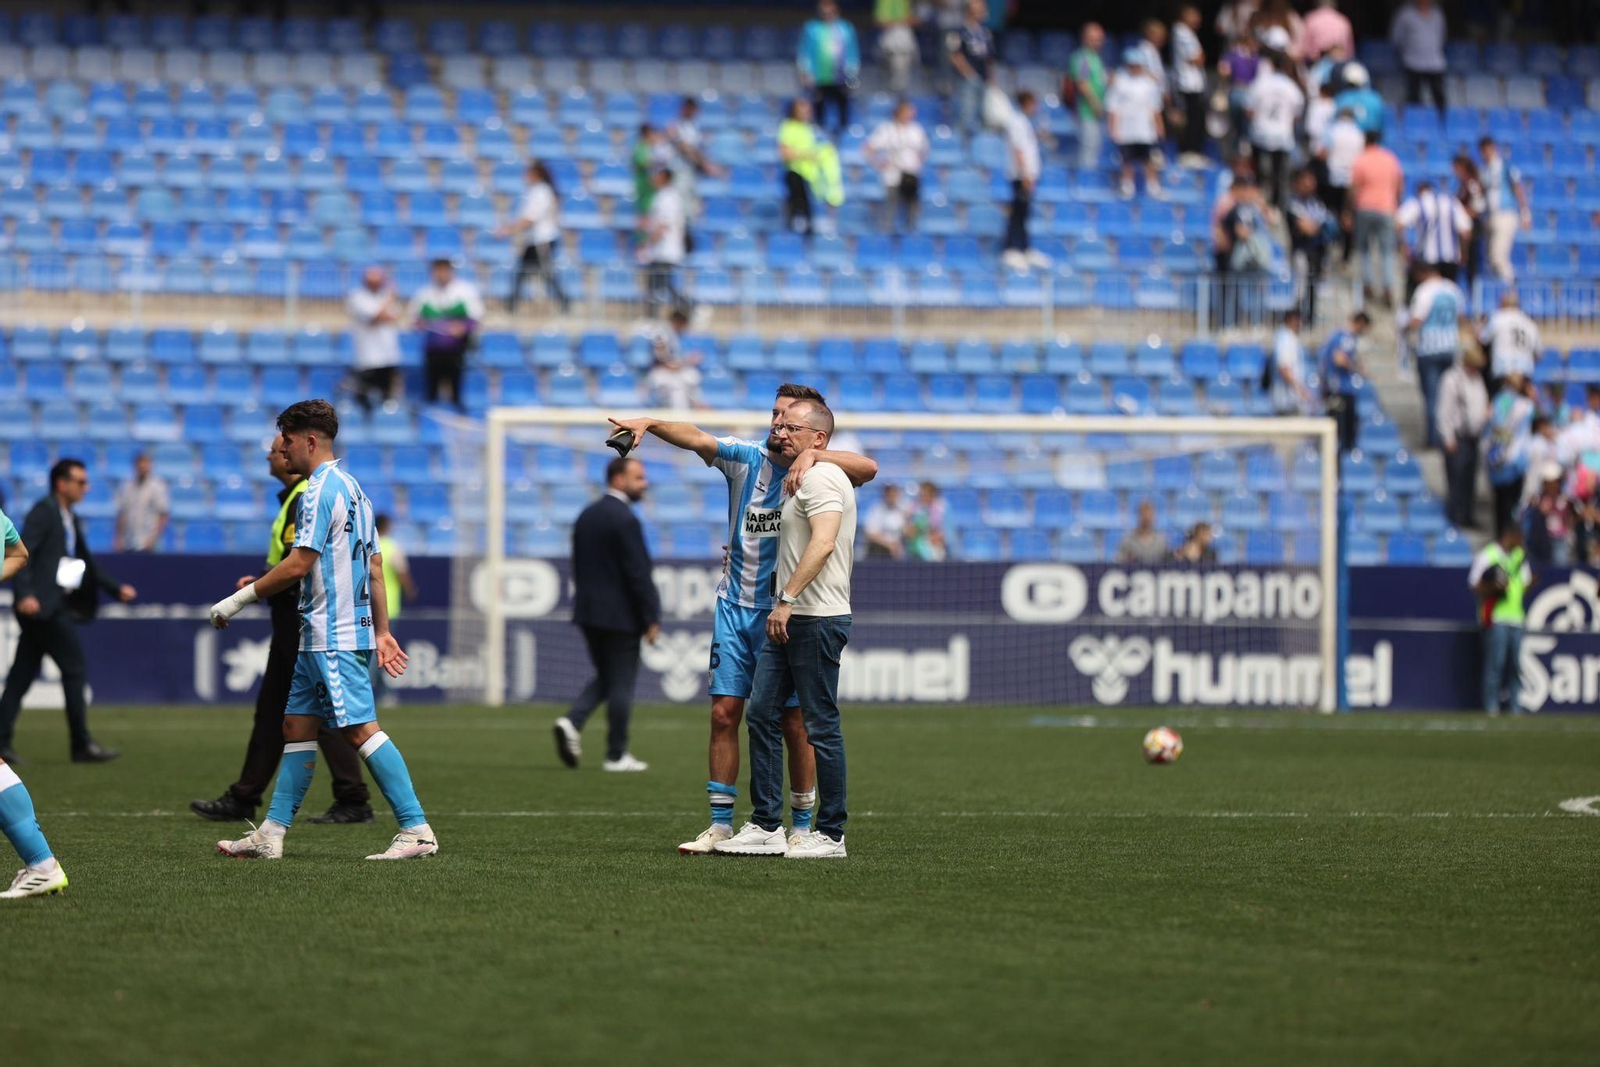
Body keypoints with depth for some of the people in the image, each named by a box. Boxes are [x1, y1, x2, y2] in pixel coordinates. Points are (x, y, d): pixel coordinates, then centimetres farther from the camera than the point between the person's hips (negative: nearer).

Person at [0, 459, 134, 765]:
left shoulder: (71, 520, 20)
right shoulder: (44, 511, -8)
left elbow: (87, 563, 28)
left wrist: (116, 588, 22)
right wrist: (25, 594, -28)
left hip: (55, 605, 9)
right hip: (39, 603, -9)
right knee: (74, 667, -7)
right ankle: (82, 745, -3)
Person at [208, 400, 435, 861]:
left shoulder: (320, 490, -13)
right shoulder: (352, 488, 17)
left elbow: (298, 564, -19)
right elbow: (375, 568, 18)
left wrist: (240, 599, -11)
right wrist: (382, 631, 18)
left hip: (333, 638, -10)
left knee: (361, 729, -11)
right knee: (296, 726, 10)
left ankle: (416, 829, -12)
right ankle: (271, 834, 11)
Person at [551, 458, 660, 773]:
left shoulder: (587, 515, 10)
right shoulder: (625, 520, -16)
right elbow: (638, 573, -18)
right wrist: (651, 619, -13)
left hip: (589, 613, 8)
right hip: (621, 615, -8)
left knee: (605, 677, 18)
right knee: (621, 683, 1)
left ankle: (572, 721, -4)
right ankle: (616, 755, 6)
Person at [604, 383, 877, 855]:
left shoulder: (818, 472, -6)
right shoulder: (747, 458, 3)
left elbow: (868, 469, -23)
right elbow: (696, 439, -10)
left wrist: (813, 455, -34)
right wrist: (649, 424, -26)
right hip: (735, 606, 3)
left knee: (795, 722, -1)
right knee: (724, 713, 0)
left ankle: (802, 826, 10)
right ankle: (721, 825, 6)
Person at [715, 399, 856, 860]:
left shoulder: (821, 477, -11)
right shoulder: (806, 479, 21)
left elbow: (823, 543, -24)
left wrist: (787, 599, -27)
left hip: (817, 618, -11)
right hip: (793, 619, 11)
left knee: (821, 726, -6)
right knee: (762, 714, 7)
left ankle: (831, 834, -1)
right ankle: (766, 826, 8)